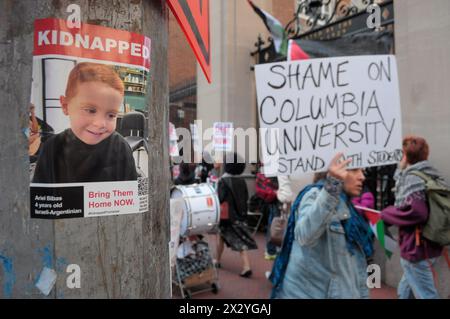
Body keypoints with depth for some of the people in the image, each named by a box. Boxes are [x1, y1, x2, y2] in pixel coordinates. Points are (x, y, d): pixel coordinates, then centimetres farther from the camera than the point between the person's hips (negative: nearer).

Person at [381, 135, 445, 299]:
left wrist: (386, 213, -16)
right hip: (430, 246, 9)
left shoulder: (412, 177, -16)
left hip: (416, 248, -9)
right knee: (404, 291, 24)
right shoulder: (433, 176, 11)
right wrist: (401, 171, 22)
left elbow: (415, 211, -30)